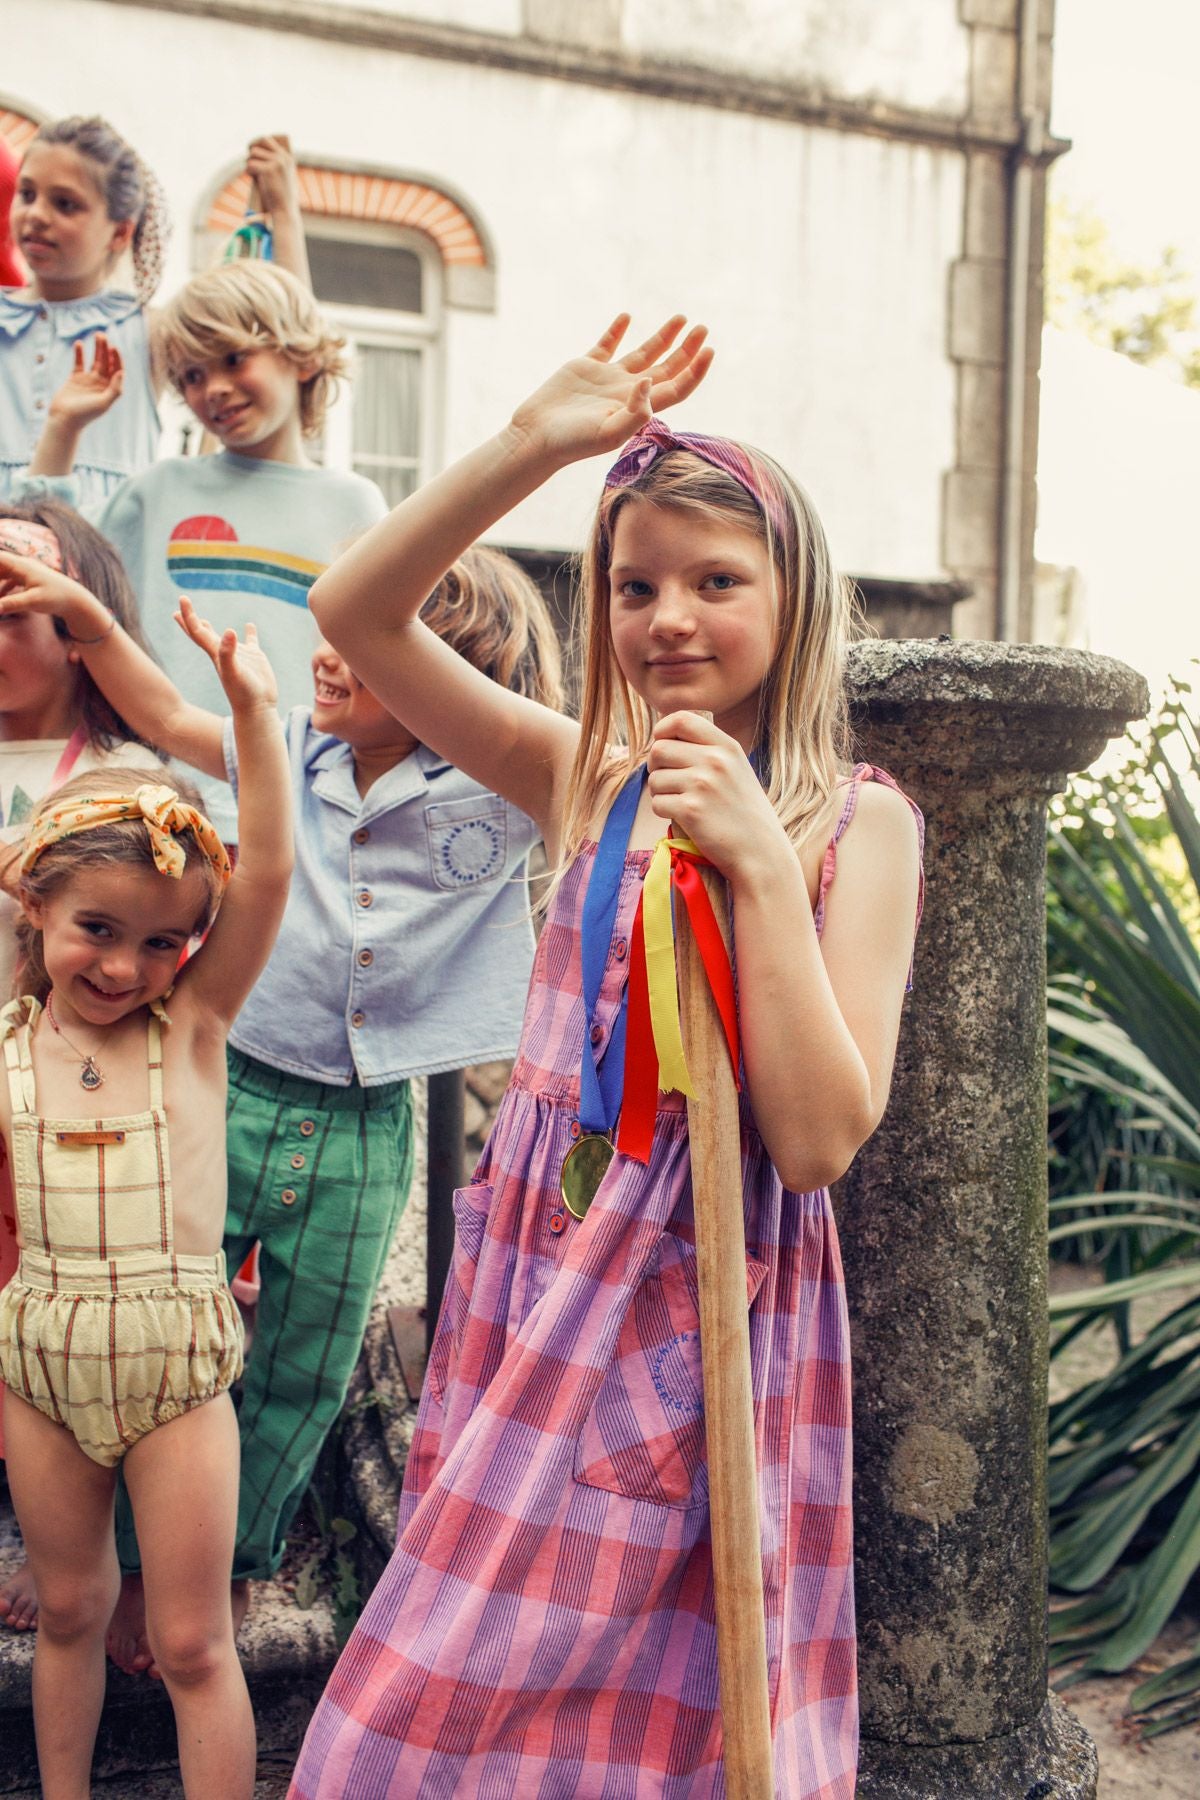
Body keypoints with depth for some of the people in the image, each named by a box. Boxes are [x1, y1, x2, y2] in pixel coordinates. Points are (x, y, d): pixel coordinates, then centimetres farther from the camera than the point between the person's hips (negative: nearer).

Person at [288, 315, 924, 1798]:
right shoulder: (587, 779, 5)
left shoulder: (856, 819, -6)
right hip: (539, 1283, 4)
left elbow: (818, 1139, -14)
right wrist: (535, 442, -10)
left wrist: (761, 862, -19)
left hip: (710, 1308, -3)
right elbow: (351, 609, -2)